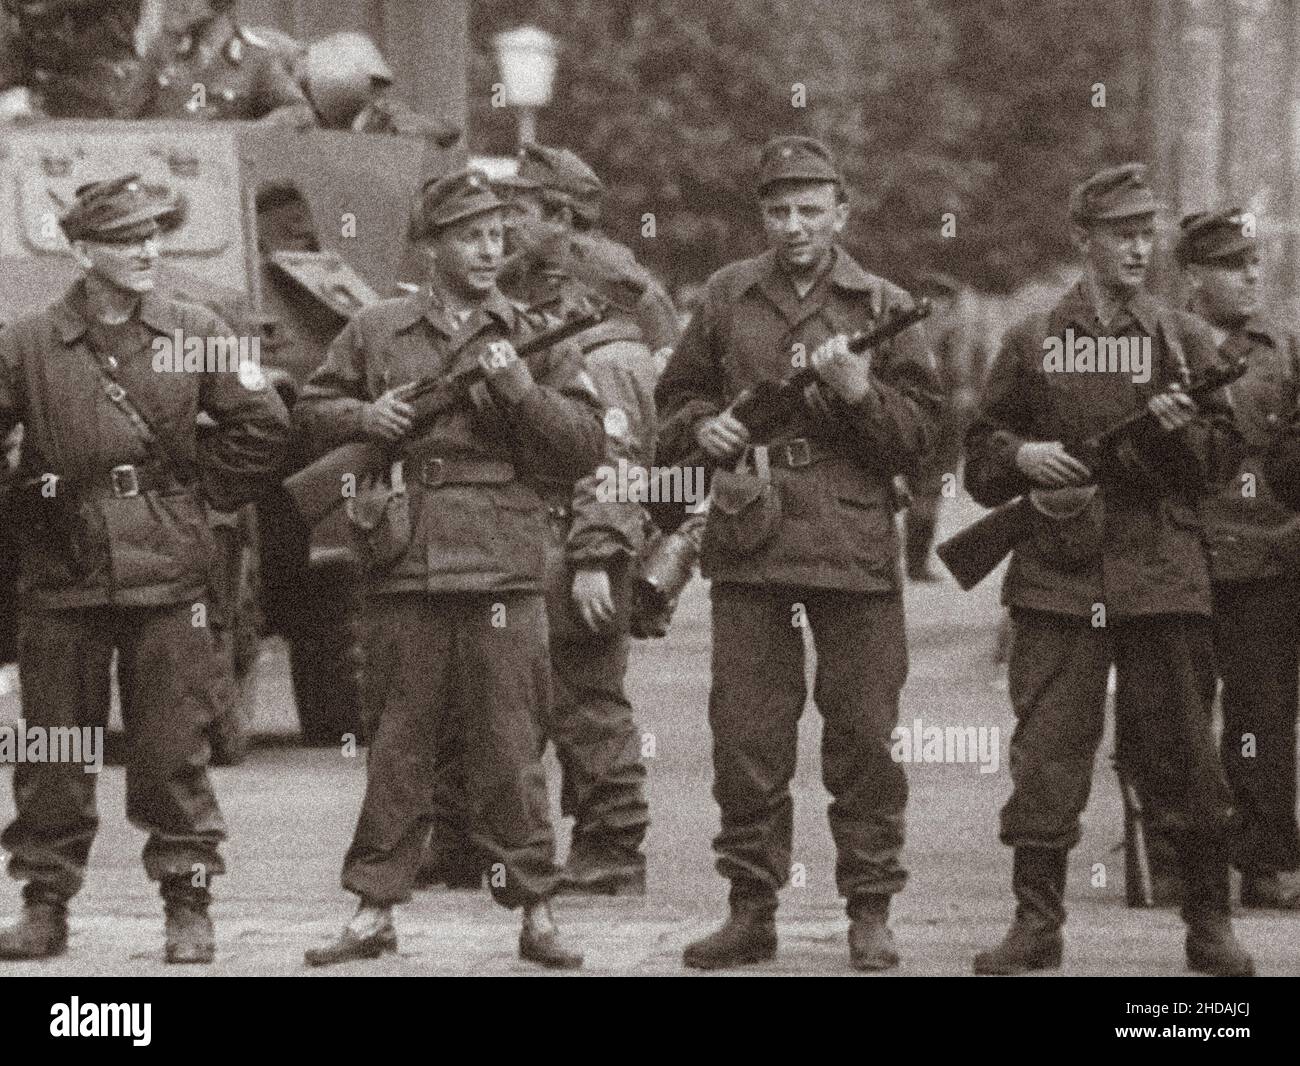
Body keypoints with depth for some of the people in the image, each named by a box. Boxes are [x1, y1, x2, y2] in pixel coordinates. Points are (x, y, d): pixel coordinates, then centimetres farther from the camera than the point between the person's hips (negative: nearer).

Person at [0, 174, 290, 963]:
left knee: (173, 751, 0)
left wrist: (205, 494, 7)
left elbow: (264, 425, 9)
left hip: (167, 579, 0)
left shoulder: (196, 336, 3)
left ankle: (189, 906, 7)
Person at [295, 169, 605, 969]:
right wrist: (362, 417, -1)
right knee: (398, 744, 6)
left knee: (510, 747, -1)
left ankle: (536, 911, 4)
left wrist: (522, 389, -12)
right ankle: (376, 910, 12)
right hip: (404, 569, 1)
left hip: (503, 571, -1)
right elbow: (311, 413, 19)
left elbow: (586, 446, 3)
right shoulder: (376, 332, 10)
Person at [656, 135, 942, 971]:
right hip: (749, 542, 2)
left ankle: (871, 913, 8)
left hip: (856, 547, -2)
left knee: (864, 737, 0)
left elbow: (919, 435, 1)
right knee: (746, 737, 3)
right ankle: (752, 910, 11)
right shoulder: (727, 298, 10)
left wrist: (859, 390, -16)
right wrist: (703, 427, -1)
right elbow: (677, 399, 21)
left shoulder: (885, 308, 4)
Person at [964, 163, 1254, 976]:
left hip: (1161, 572, 0)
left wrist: (1180, 428, -13)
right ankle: (1037, 922, 2)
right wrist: (1020, 457, -7)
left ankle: (1211, 922, 10)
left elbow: (1225, 456, 7)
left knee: (1181, 748, 1)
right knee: (1046, 748, -3)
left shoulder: (1185, 340, 10)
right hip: (1058, 573, 0)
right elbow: (980, 455, 13)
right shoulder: (1033, 343, 9)